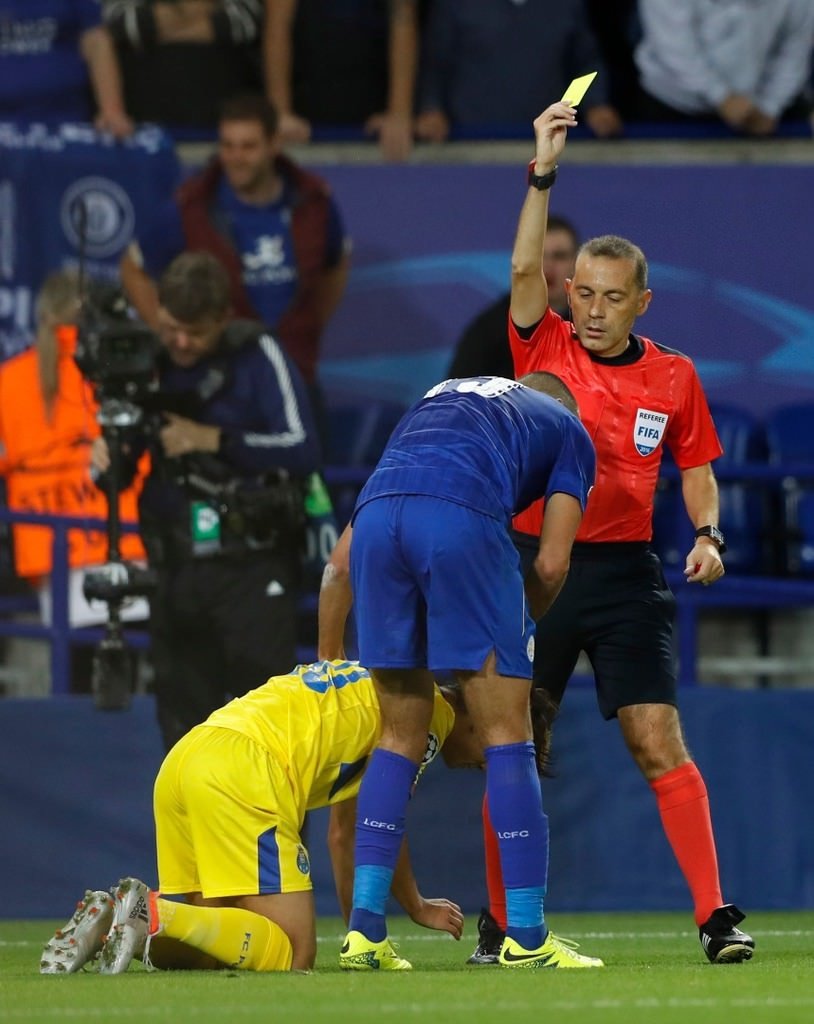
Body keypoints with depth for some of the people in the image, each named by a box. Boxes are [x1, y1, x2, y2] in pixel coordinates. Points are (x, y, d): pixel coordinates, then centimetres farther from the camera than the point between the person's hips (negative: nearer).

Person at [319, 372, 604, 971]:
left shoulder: (437, 400, 40)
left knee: (401, 735, 16)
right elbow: (551, 566, 14)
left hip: (375, 516, 4)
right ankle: (527, 936, 4)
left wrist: (329, 664, 40)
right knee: (506, 731, 5)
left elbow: (342, 562, 35)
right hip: (462, 518, -4)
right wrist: (511, 632, 31)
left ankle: (365, 930, 9)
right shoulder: (570, 430, 29)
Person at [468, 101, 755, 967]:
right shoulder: (544, 350, 2)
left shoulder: (673, 377, 6)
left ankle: (715, 917, -8)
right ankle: (500, 922, 9)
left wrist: (708, 535, -2)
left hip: (625, 572, 0)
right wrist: (543, 172, -19)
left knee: (659, 742, -8)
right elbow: (524, 267, -13)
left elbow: (696, 469, 15)